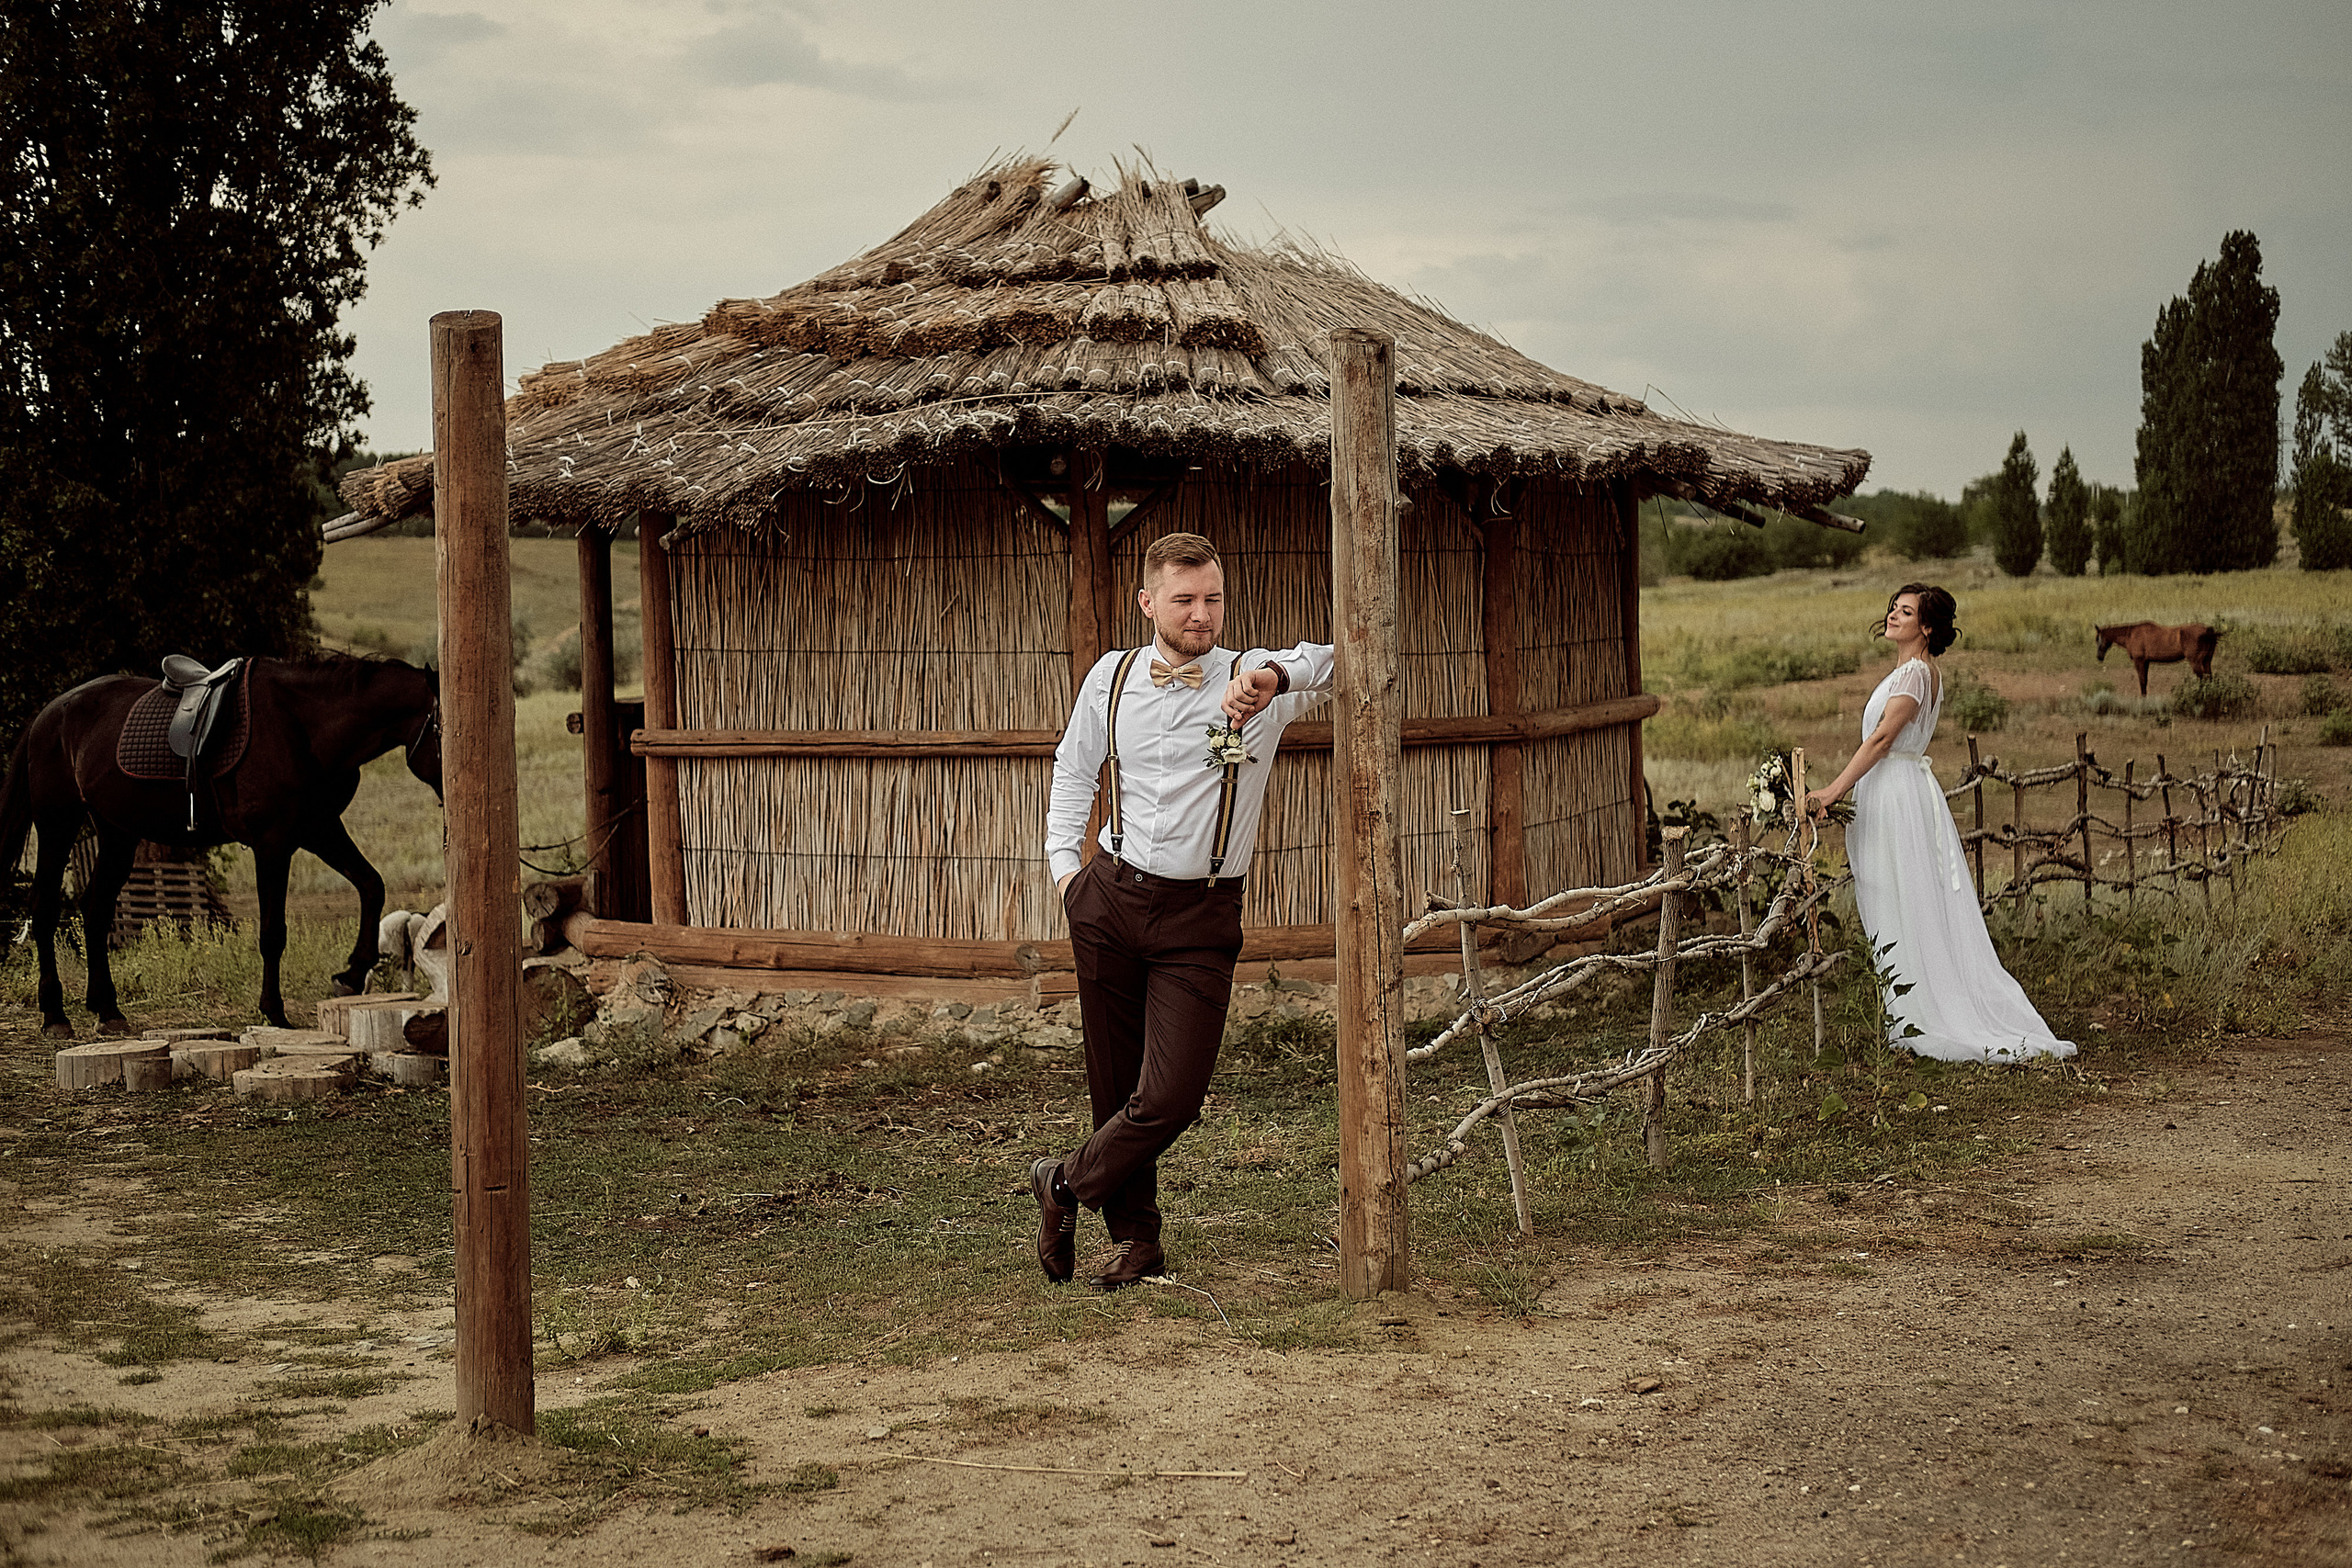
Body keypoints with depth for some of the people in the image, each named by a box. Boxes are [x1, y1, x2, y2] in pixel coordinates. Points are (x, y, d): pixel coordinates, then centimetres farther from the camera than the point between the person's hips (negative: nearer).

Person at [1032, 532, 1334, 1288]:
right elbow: (1073, 769, 21)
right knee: (1115, 1084, 8)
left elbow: (1338, 660, -22)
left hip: (1201, 918, -2)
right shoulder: (1111, 678, 5)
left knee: (1171, 1097, -10)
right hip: (1111, 900, 3)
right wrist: (1063, 863, 11)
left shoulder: (1254, 681, -6)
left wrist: (1274, 677, -40)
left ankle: (1065, 1183, 16)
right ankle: (1137, 1239, 24)